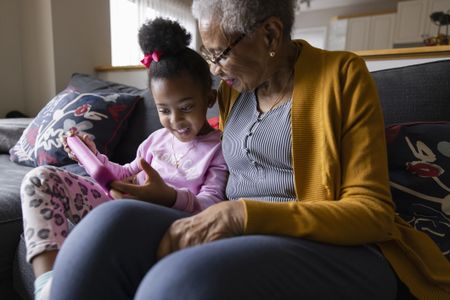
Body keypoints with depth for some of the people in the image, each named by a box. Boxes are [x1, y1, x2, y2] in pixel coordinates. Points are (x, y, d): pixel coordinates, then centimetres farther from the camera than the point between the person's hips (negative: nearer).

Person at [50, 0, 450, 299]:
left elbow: (372, 211, -9)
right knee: (113, 223, -23)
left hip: (333, 250, -4)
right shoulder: (233, 90, 14)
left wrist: (246, 213, -21)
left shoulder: (342, 75, -3)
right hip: (237, 239, 5)